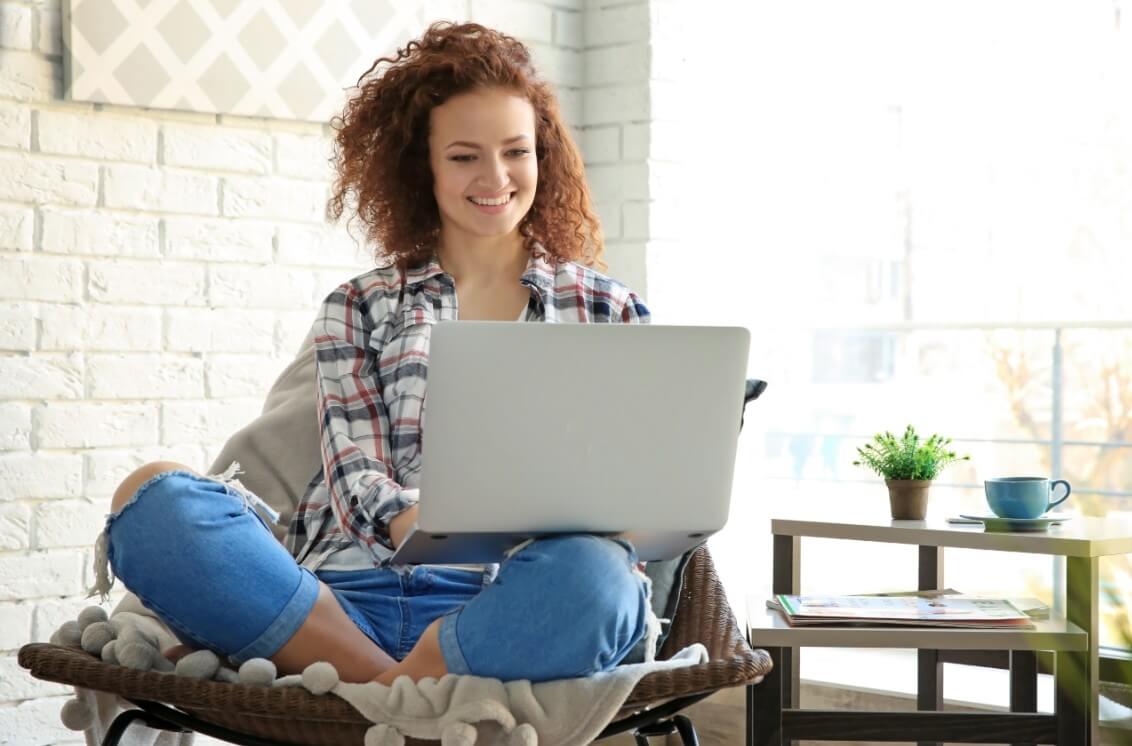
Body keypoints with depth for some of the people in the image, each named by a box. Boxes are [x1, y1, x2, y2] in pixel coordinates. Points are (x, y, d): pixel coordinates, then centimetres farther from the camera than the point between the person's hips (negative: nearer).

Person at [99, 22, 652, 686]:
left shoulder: (609, 311, 20)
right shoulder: (359, 309, 21)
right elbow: (357, 482, 7)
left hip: (505, 609, -1)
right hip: (350, 598, 2)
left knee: (590, 571, -38)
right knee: (154, 498, -25)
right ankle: (391, 687, -27)